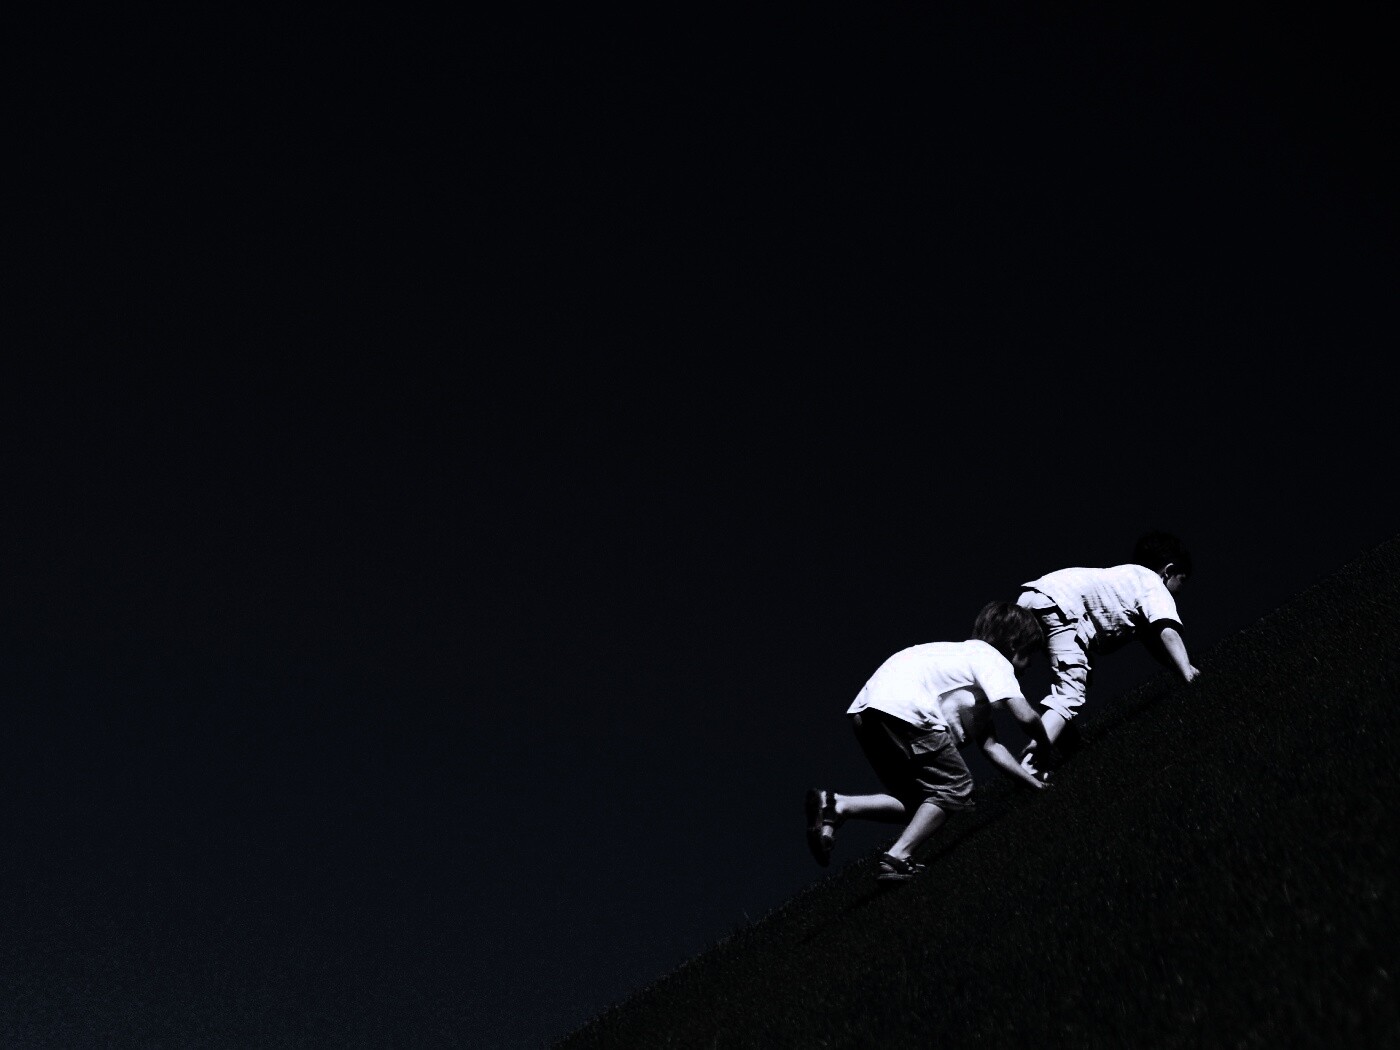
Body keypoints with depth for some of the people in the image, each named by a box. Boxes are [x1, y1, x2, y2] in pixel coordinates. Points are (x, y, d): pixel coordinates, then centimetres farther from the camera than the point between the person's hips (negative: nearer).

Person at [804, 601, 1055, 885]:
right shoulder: (993, 660, 8)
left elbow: (990, 744, 28)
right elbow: (1025, 716, -5)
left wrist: (1033, 781, 24)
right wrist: (1046, 747, 16)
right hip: (903, 709, -9)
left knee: (917, 800, 16)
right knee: (954, 786, 4)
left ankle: (837, 806, 0)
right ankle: (898, 856, -5)